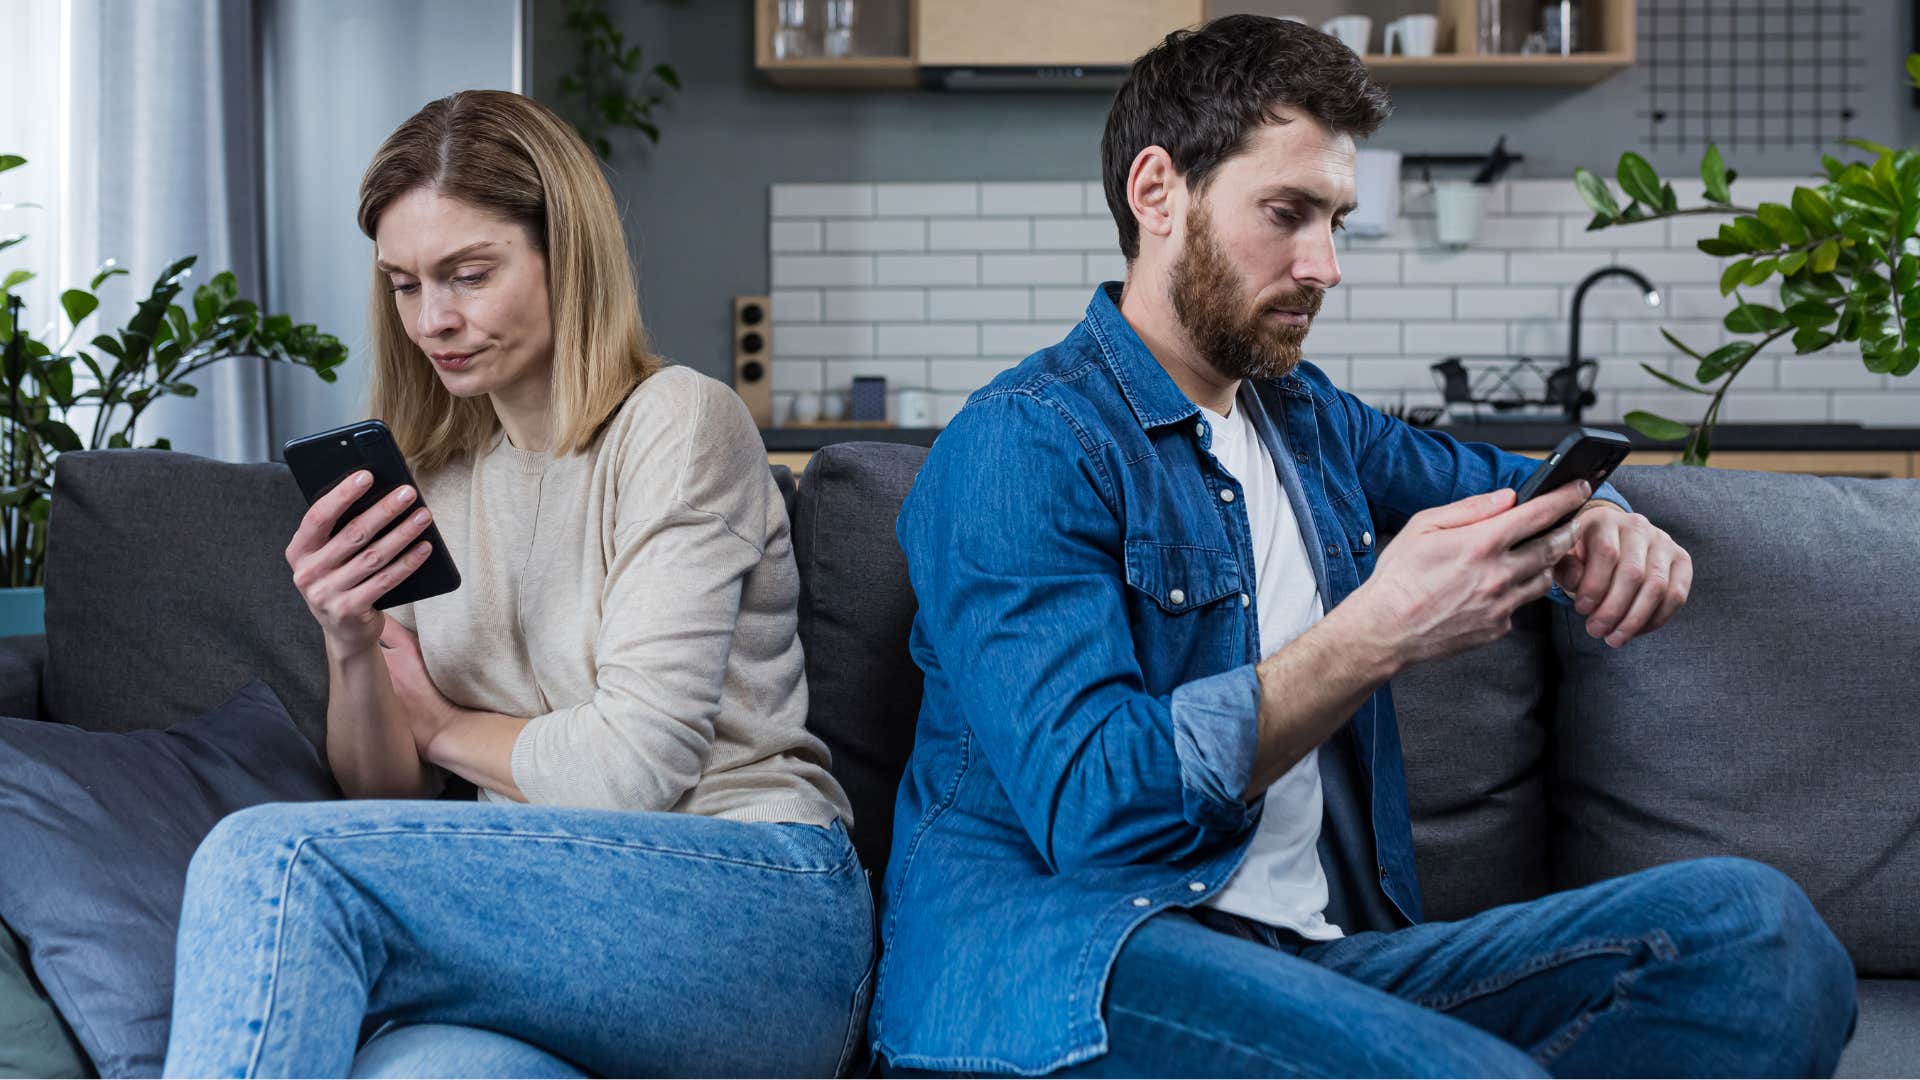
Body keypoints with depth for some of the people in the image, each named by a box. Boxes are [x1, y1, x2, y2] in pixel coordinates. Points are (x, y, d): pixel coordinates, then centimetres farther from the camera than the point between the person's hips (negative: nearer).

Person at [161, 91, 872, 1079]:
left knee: (275, 859, -26)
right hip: (563, 918, 5)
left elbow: (635, 764, -11)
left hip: (763, 911, -5)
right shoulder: (436, 479, 17)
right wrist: (352, 650, -5)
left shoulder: (678, 423, -3)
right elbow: (389, 805, 15)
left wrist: (445, 725, 6)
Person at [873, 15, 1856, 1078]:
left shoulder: (1310, 418, 19)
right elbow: (1093, 807, -18)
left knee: (1750, 924, -14)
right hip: (1068, 949, -8)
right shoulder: (1020, 447, -7)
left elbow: (1507, 479, 37)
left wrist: (1596, 526, 11)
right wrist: (1380, 631, -20)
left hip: (1320, 949, 9)